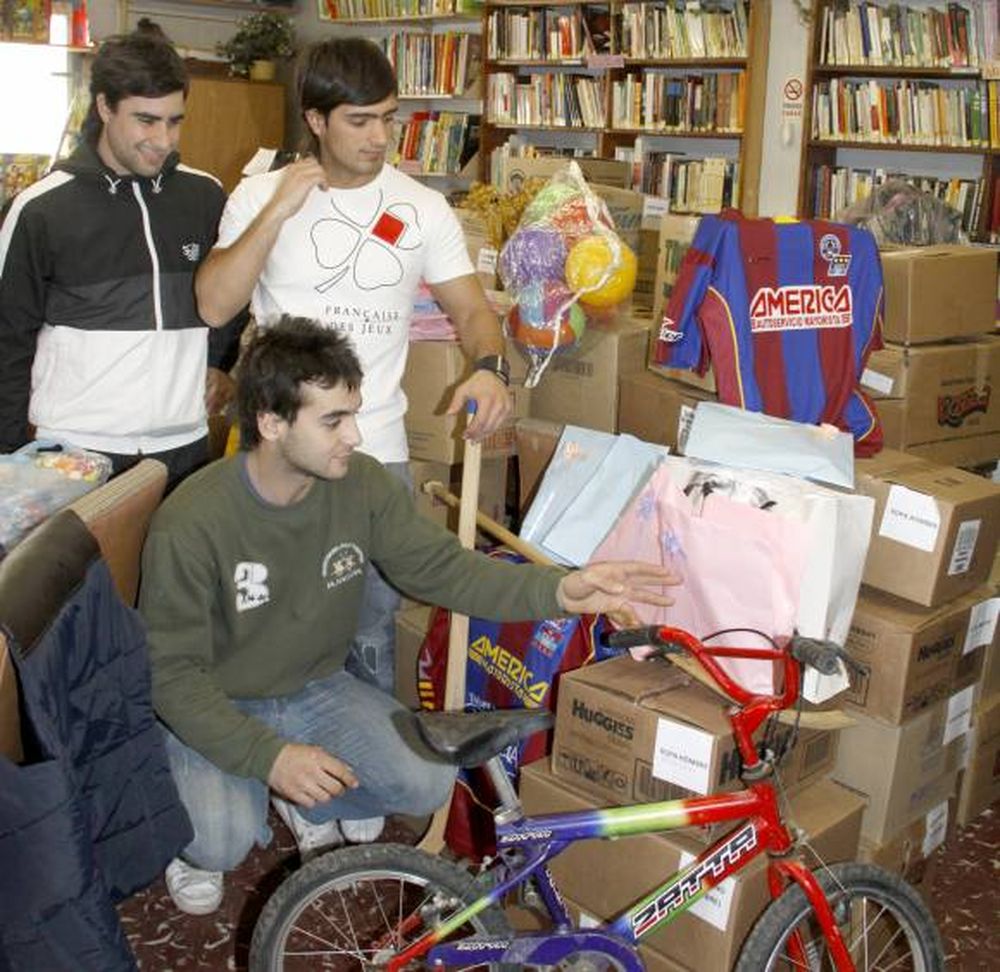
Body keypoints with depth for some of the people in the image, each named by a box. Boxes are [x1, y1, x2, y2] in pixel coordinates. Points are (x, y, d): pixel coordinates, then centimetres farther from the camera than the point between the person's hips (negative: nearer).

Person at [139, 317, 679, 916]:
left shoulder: (364, 485, -14)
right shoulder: (192, 523, -26)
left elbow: (441, 565, -11)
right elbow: (171, 671, -21)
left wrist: (558, 591, -28)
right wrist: (268, 755, -32)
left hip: (316, 688, 4)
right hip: (218, 709, -4)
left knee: (428, 782, -16)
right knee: (223, 842, -29)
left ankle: (308, 805, 15)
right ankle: (201, 836, 10)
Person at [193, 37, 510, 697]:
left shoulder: (423, 208, 3)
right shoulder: (260, 196, 0)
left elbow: (470, 305, 4)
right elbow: (214, 306, -10)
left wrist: (489, 368, -17)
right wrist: (278, 211, -16)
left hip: (378, 451, 1)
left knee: (372, 629, 11)